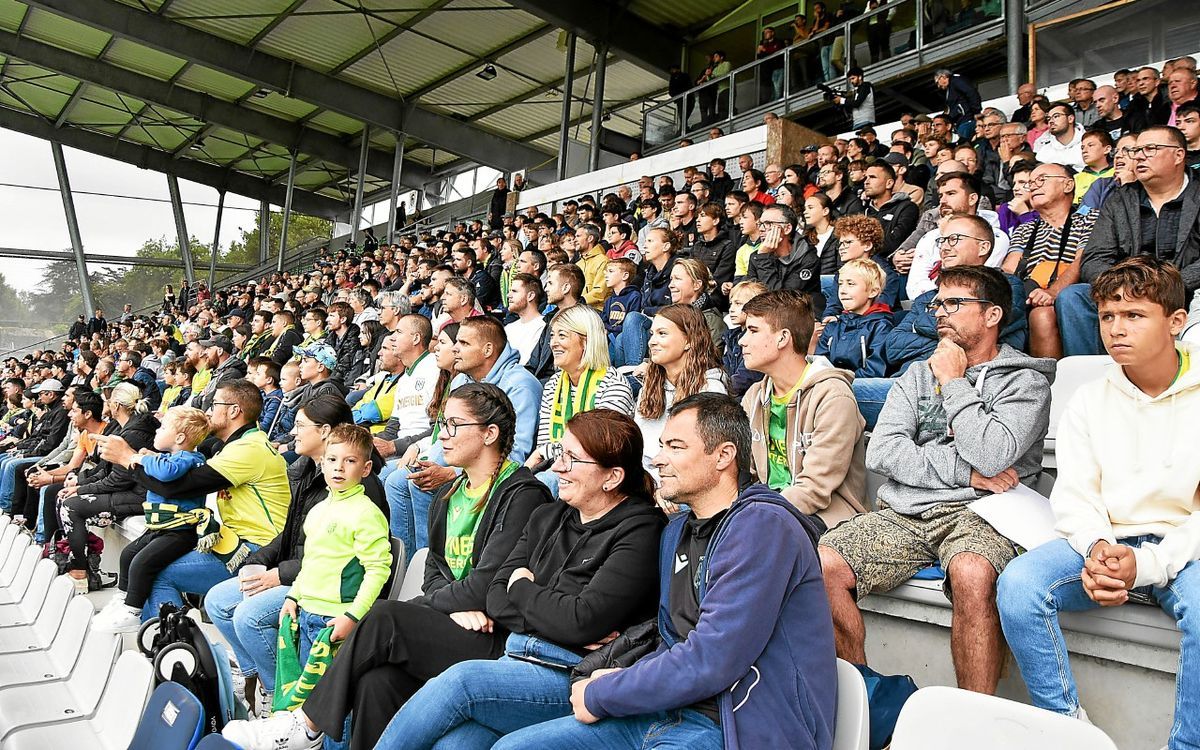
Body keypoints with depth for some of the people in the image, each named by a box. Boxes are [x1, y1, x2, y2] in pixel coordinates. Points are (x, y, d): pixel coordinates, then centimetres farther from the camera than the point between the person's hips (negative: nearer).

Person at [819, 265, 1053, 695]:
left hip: (975, 513, -4)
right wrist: (965, 472, -6)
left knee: (971, 574, -38)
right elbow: (881, 452, 4)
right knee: (821, 565, -21)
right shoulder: (917, 376, 20)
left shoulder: (1025, 382, 7)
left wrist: (954, 382, -1)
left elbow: (990, 456, -13)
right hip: (904, 512, 4)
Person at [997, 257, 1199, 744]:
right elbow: (1073, 496, 3)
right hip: (1106, 543, 3)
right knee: (1017, 584, -25)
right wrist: (1096, 548, -18)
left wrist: (1147, 564, -20)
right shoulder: (1090, 399, 9)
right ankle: (1066, 725, -10)